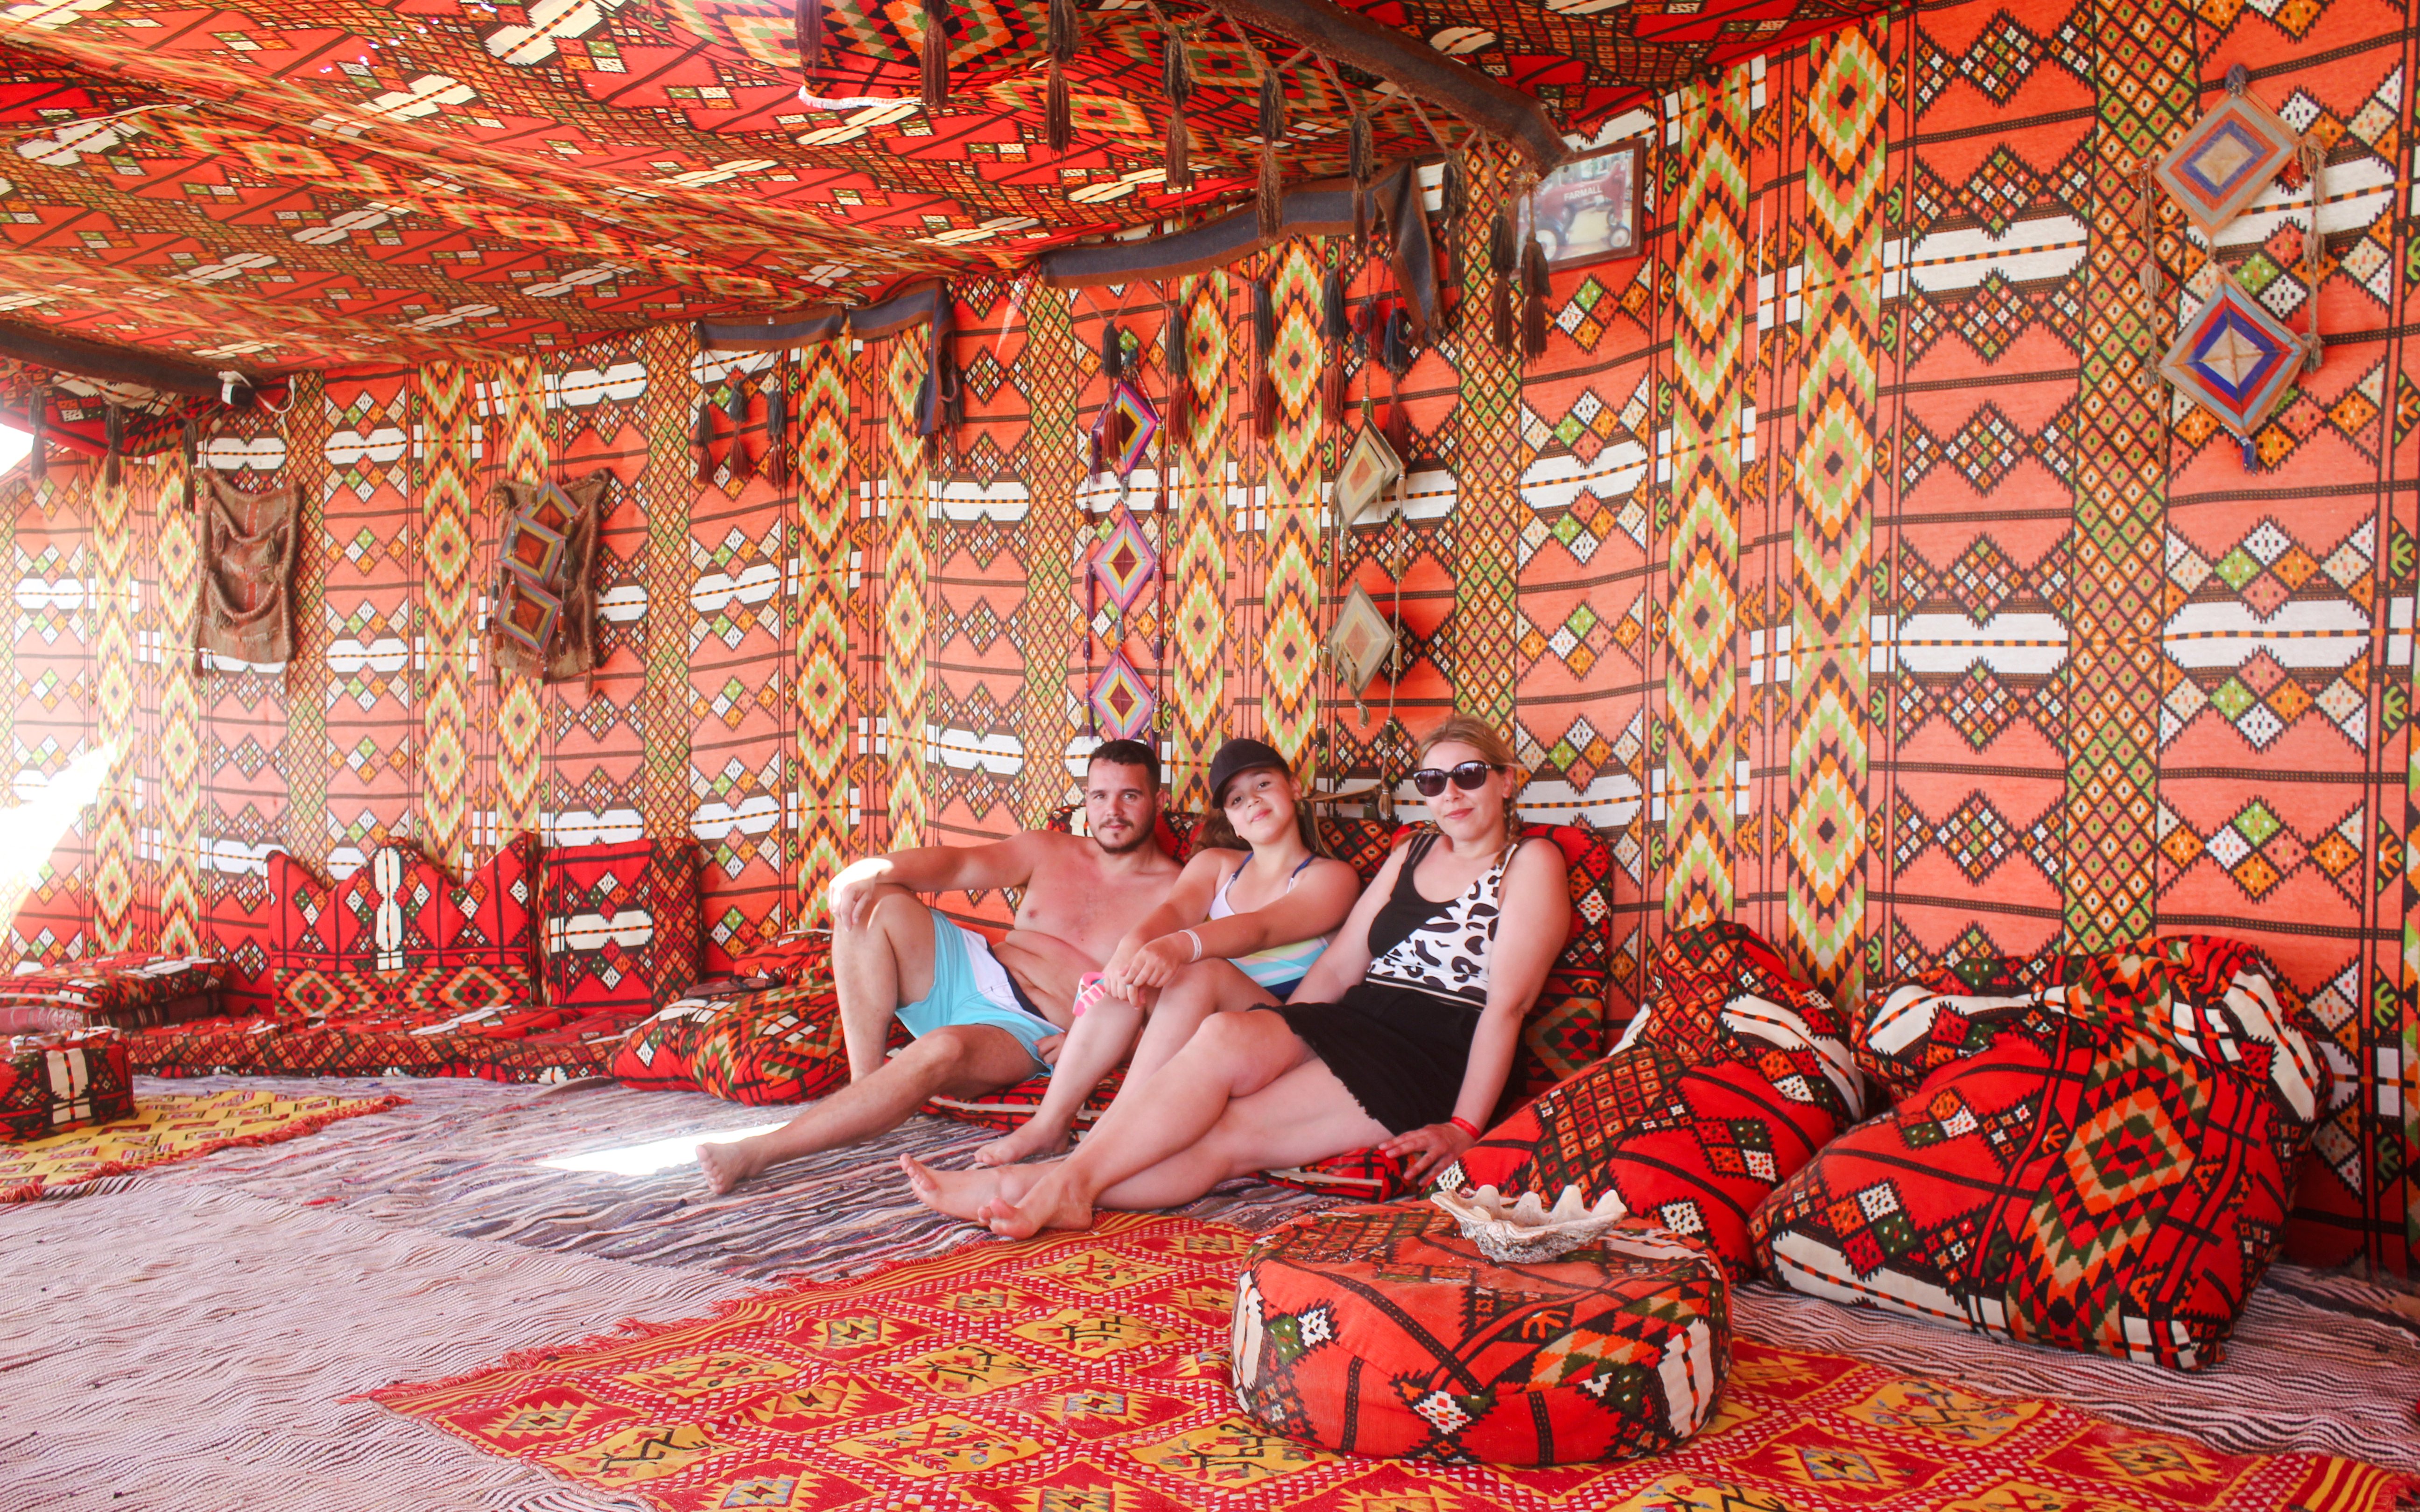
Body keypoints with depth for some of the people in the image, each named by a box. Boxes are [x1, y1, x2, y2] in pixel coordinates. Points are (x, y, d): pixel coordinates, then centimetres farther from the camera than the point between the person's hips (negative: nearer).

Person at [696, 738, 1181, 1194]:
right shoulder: (1049, 851, 16)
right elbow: (958, 864, 2)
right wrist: (875, 871, -17)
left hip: (1031, 1034, -6)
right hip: (971, 972, 6)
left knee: (944, 1049, -37)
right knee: (873, 904, -14)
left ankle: (759, 1152, -33)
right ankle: (865, 1081, -20)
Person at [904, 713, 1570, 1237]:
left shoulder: (1530, 864, 3)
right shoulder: (1413, 853, 23)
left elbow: (1507, 1002, -8)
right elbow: (1338, 965, 17)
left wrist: (1463, 1129, -16)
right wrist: (1275, 1045, 4)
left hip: (1432, 1065, -5)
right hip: (1350, 1026, 5)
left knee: (1234, 1131, -26)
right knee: (1226, 1035, -28)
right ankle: (1065, 1185, -35)